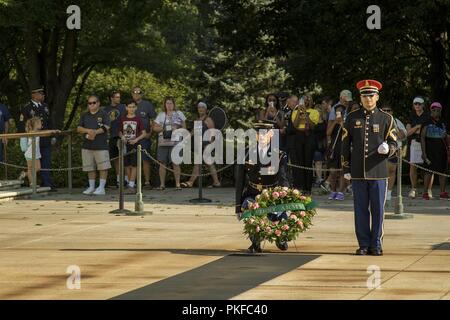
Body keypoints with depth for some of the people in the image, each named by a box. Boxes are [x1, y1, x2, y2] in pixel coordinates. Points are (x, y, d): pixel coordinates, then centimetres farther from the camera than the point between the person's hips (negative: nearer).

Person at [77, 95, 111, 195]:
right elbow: (79, 128, 6)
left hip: (101, 146, -4)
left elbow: (106, 127, -8)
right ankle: (91, 187, 17)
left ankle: (101, 187, -2)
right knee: (90, 167, 9)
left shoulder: (103, 114, 3)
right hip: (87, 146, 4)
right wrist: (88, 131, -12)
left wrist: (95, 132, -18)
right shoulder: (84, 115, 15)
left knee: (103, 167, -6)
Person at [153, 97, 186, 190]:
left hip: (175, 142, -2)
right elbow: (154, 128, 11)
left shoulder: (179, 114, 10)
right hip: (163, 143, 2)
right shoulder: (161, 115, 14)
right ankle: (162, 184, 6)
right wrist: (163, 128, -7)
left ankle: (177, 184, -3)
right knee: (162, 163, 0)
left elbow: (184, 127, 10)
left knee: (175, 163, -6)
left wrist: (176, 130, -9)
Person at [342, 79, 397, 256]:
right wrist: (346, 169, 6)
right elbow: (346, 144, 9)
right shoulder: (352, 118, 6)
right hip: (358, 172, 1)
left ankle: (376, 245, 9)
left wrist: (387, 149, -20)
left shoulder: (386, 119, 4)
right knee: (361, 209, 3)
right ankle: (364, 244, 10)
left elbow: (393, 144, 4)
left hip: (378, 171, -1)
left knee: (377, 209, 1)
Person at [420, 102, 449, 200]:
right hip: (430, 150, -5)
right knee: (429, 171, -7)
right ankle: (426, 192, -1)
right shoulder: (427, 123, -2)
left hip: (442, 150, 5)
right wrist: (423, 152, -11)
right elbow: (422, 137, -4)